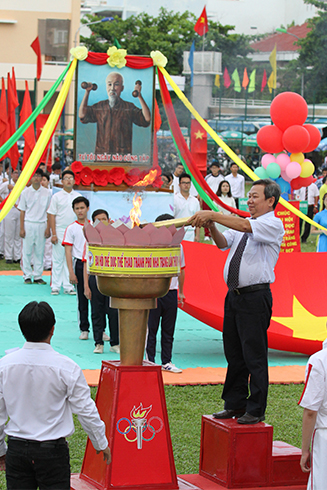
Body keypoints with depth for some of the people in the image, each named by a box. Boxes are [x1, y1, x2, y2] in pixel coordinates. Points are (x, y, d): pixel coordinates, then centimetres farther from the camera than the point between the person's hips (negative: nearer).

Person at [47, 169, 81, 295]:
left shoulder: (78, 197, 9)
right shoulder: (56, 196, 1)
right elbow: (52, 215, 0)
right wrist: (53, 233, -7)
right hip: (59, 231, -2)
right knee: (57, 259, -1)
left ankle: (68, 286, 8)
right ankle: (55, 286, 4)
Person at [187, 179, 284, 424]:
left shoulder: (274, 225, -7)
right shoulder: (242, 224, 18)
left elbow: (244, 226, -23)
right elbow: (224, 243, 9)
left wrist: (213, 215, -25)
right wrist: (211, 226, -9)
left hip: (255, 298, -8)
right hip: (234, 294, 8)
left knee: (255, 356, -4)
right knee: (234, 354, 13)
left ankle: (256, 410, 4)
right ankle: (235, 404, 22)